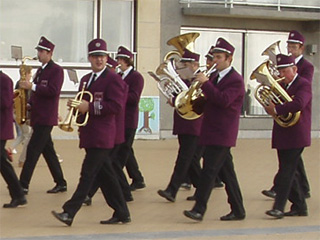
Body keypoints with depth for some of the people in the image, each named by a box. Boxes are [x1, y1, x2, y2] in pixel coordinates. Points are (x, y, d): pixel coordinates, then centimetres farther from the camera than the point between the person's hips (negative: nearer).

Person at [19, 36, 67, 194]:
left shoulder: (56, 70, -9)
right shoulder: (40, 70, 17)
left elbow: (53, 91, -21)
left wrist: (32, 86, -23)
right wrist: (30, 104, 4)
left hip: (46, 118, -9)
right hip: (38, 117, 9)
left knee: (33, 150, -11)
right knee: (48, 151, 11)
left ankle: (23, 185, -10)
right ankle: (61, 183, 17)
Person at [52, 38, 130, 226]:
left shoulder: (113, 79, -7)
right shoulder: (86, 80, 18)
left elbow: (116, 106, -16)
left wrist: (90, 107, -19)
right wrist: (77, 106, 0)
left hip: (102, 136, -8)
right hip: (89, 136, 8)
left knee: (88, 174, -9)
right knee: (106, 176, 11)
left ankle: (69, 212, -10)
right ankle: (121, 213, 18)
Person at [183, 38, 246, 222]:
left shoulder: (235, 80, -10)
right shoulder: (216, 78, 16)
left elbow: (223, 100, -25)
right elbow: (210, 101, 21)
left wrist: (205, 83, -23)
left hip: (222, 134, -9)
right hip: (212, 133, 9)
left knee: (209, 170, -11)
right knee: (226, 173, 12)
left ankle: (199, 209, -12)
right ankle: (238, 210, 18)